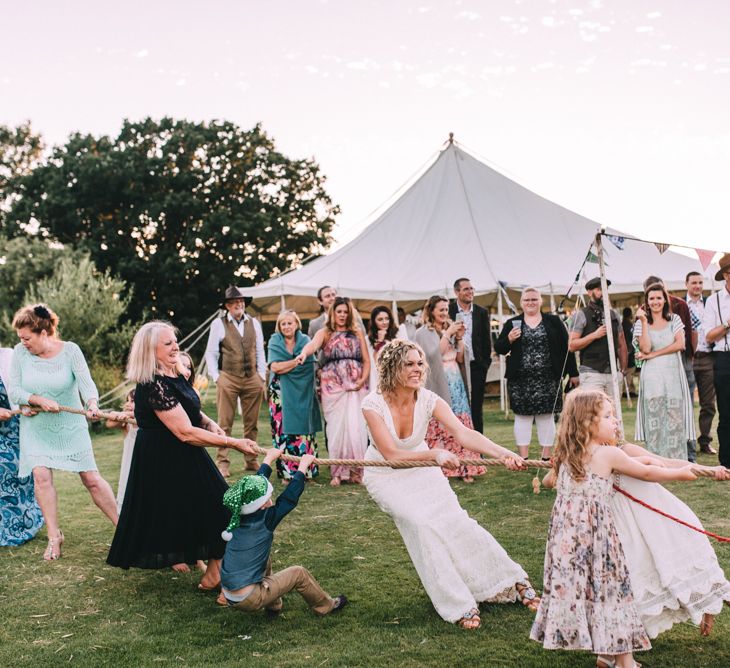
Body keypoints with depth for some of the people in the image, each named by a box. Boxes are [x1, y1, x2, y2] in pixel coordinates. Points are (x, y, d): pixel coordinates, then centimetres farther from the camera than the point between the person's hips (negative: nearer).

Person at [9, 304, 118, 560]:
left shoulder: (70, 350, -12)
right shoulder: (20, 353, -8)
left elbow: (86, 382, -21)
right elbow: (14, 392, -7)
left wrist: (92, 403, -41)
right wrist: (38, 400, -24)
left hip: (71, 427, -1)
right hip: (35, 427, 2)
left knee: (91, 479, 0)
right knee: (41, 476, -11)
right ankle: (54, 536, 3)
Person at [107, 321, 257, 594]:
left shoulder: (175, 375, 5)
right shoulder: (154, 386, -25)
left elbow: (191, 409, 20)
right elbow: (185, 432, -27)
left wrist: (210, 423, -3)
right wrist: (232, 443, -23)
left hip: (184, 458, 10)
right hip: (163, 462, -10)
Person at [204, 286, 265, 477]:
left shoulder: (254, 323, 11)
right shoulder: (218, 324, 0)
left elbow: (260, 352, 13)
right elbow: (211, 353, 2)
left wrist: (262, 376, 6)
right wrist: (216, 377, -4)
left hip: (252, 379, 4)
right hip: (228, 378, -3)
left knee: (251, 423, 8)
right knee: (225, 424, -2)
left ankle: (251, 460, 17)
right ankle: (222, 463, 3)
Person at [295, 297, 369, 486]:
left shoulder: (358, 333, 14)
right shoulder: (325, 333, 7)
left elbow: (366, 360, 13)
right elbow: (313, 344, -16)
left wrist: (362, 380, -4)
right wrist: (304, 353, -39)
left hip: (356, 387, 1)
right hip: (332, 386, -1)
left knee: (356, 427, -8)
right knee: (336, 427, -3)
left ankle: (356, 471, 0)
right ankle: (338, 472, 4)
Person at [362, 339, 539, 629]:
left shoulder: (428, 400, -18)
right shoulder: (373, 404, -25)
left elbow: (463, 434, -31)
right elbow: (391, 454, -29)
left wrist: (503, 453, -46)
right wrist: (435, 453, -42)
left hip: (421, 469, 3)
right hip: (385, 475, -2)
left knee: (457, 520, -12)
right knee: (421, 523, -23)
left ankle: (513, 582, 2)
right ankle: (458, 605, -12)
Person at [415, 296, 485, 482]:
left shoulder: (452, 330, 15)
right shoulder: (423, 333, 0)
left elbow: (461, 358, 12)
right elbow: (433, 354, -14)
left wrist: (459, 337, -1)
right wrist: (447, 334, -13)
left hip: (456, 384, 5)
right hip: (437, 384, -5)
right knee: (437, 426, -5)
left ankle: (463, 468, 1)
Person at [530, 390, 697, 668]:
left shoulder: (565, 456, 6)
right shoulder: (610, 455, -10)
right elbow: (646, 473, 3)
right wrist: (680, 473, 17)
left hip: (565, 533, 6)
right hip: (596, 532, -6)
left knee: (571, 582, 10)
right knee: (609, 583, 4)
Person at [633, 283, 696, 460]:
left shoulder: (674, 319, 10)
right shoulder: (641, 323, 7)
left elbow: (680, 344, -4)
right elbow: (645, 348, -8)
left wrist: (653, 355, -7)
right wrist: (644, 322, -11)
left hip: (673, 374, 1)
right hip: (652, 377, -1)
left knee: (675, 418, -3)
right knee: (654, 421, -2)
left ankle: (676, 461, 2)